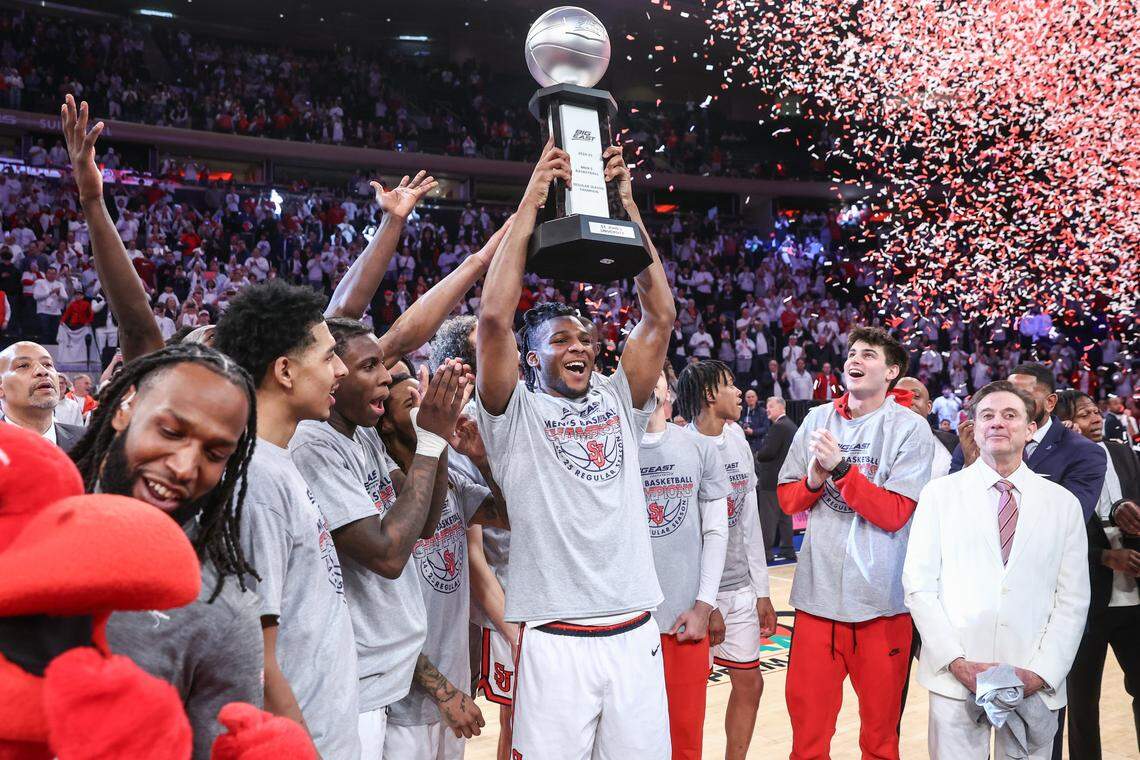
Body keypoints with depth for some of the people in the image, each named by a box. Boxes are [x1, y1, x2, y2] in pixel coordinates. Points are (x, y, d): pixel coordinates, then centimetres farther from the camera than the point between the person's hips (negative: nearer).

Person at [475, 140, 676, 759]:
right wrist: (530, 204, -11)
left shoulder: (619, 402, 11)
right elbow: (495, 316, -15)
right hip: (556, 642, -4)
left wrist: (628, 205, -1)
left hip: (636, 636, 4)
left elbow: (660, 315, 3)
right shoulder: (514, 414, 0)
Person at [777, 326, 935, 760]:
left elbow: (894, 514, -11)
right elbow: (787, 499, 9)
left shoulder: (910, 428, -4)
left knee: (881, 719, 12)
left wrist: (840, 468, -18)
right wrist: (813, 481, -11)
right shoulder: (817, 420, 7)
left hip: (881, 596, -2)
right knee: (807, 712, 8)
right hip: (818, 589, 3)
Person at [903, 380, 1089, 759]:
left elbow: (1073, 600, 4)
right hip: (955, 679, -1)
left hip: (1036, 685, 2)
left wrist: (1041, 673, -7)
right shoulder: (939, 493, 2)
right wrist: (958, 663, -10)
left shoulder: (1063, 504, 7)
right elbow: (919, 586, -2)